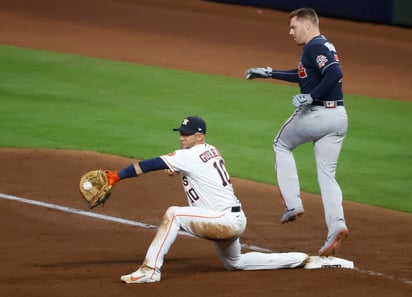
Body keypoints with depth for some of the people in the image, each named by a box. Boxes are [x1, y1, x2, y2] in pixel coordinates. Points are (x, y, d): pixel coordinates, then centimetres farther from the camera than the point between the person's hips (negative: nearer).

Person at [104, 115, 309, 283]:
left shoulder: (191, 156, -16)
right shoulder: (211, 151, 9)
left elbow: (152, 164, -20)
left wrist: (116, 177, -22)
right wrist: (177, 168, 3)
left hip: (228, 220, -10)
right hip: (231, 221, 10)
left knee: (173, 214, -25)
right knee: (235, 263, 32)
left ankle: (150, 270, -29)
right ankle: (297, 260, 36)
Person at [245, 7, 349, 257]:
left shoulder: (315, 47, -11)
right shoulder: (324, 46, 20)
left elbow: (335, 73, -27)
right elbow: (302, 76, 33)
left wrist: (311, 97, -22)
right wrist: (269, 73, 34)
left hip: (316, 115, -8)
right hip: (339, 117, 8)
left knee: (282, 145, 19)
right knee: (327, 175, 7)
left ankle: (292, 204, 10)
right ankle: (337, 226, -12)